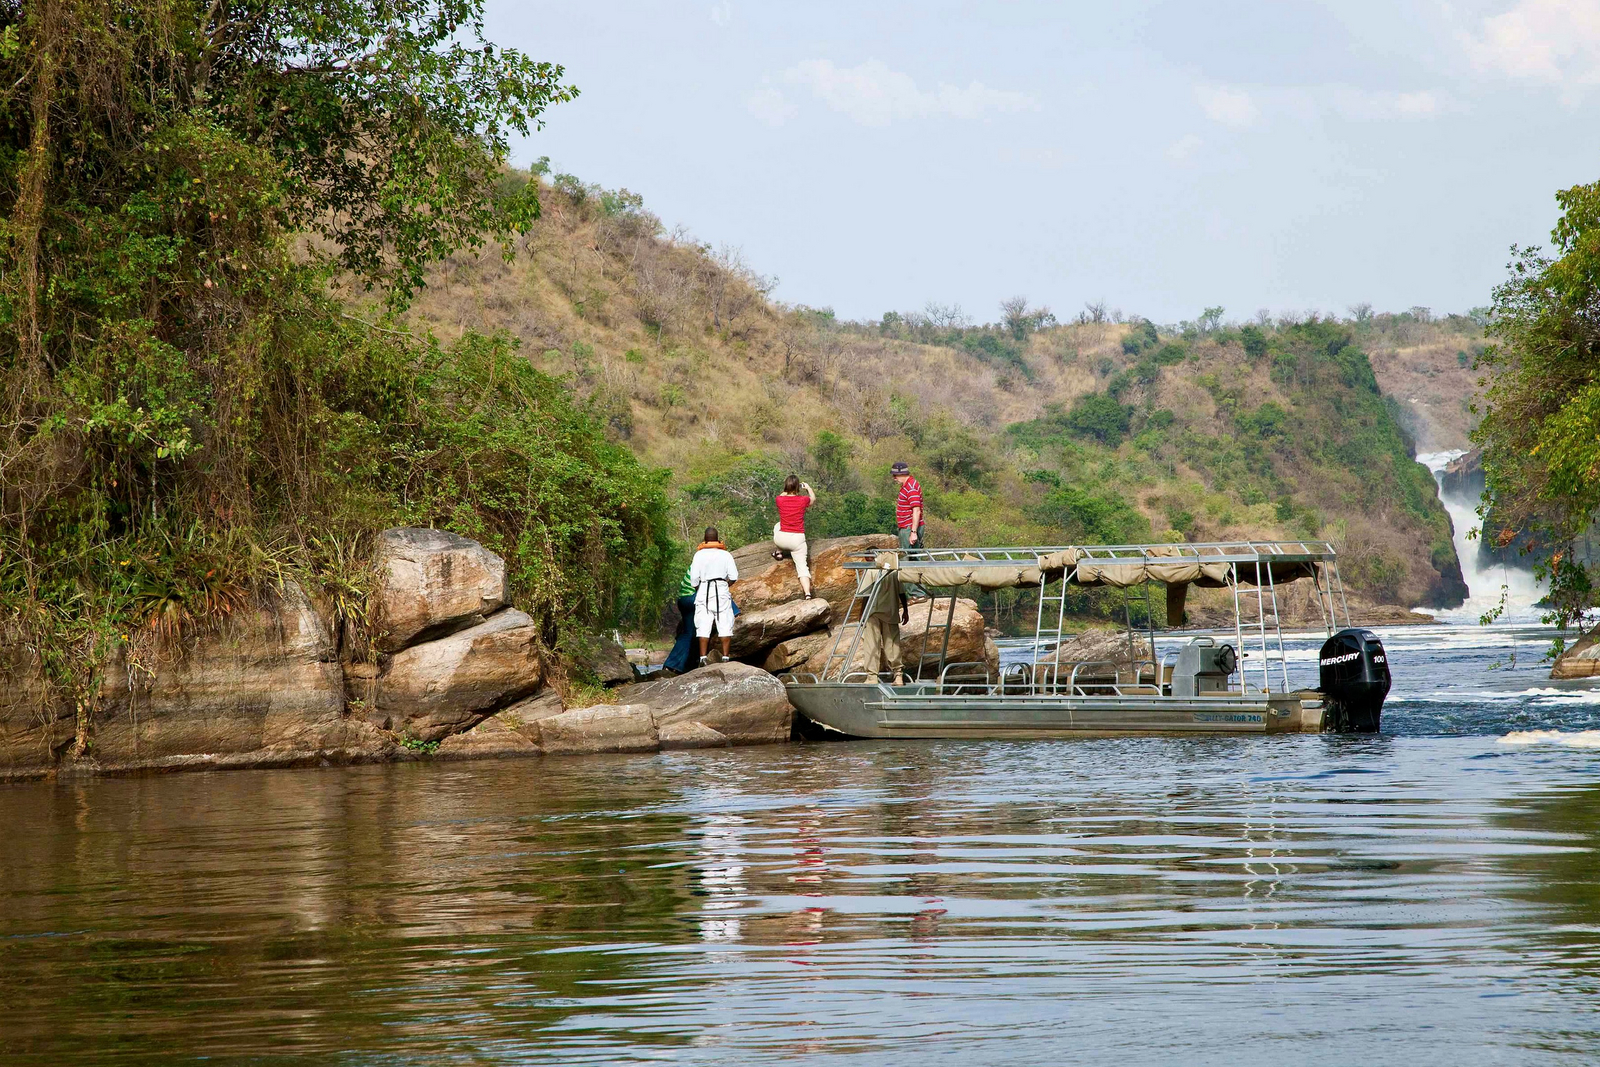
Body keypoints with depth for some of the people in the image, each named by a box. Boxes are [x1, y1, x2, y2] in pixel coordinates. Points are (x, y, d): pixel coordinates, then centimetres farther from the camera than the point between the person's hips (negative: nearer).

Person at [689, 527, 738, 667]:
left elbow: (694, 578, -2)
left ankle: (703, 658, -6)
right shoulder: (726, 555, 1)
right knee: (725, 626, 3)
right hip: (722, 592, 0)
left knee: (703, 627, 0)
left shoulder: (699, 555, 0)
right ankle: (725, 657, -3)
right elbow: (734, 577, -1)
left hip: (704, 592, 0)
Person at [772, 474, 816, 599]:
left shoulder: (780, 500, -8)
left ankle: (778, 552, 41)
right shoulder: (803, 500, -10)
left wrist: (788, 490, 28)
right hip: (798, 539, -1)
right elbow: (813, 499, 15)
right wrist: (808, 488, 29)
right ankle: (808, 595, -14)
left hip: (782, 538, 1)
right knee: (802, 567, 2)